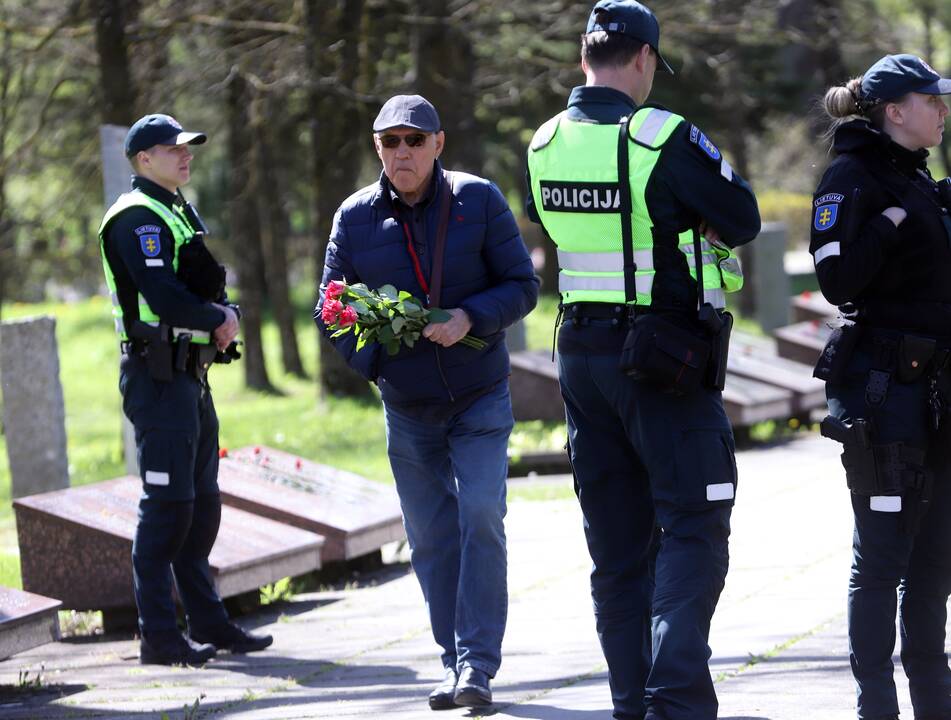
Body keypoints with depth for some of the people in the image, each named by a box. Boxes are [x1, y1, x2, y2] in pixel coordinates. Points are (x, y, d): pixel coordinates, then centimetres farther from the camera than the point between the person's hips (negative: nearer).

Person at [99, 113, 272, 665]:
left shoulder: (181, 214, 19)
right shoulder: (137, 218, -12)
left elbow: (210, 287, 18)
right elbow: (165, 299, -22)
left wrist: (227, 314, -4)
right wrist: (219, 319, -7)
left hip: (192, 374, 10)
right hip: (158, 375, -10)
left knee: (203, 502, 13)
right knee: (168, 502, -10)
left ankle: (208, 623, 19)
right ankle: (159, 635, -8)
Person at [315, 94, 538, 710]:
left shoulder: (479, 200, -6)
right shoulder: (356, 217, -1)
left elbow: (523, 285, -3)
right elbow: (330, 305, 7)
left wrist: (471, 318, -21)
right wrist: (368, 354, -11)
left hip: (481, 399, -2)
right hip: (407, 409, 2)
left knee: (481, 519, -16)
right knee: (431, 540, 6)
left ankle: (478, 665, -13)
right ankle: (455, 663, 18)